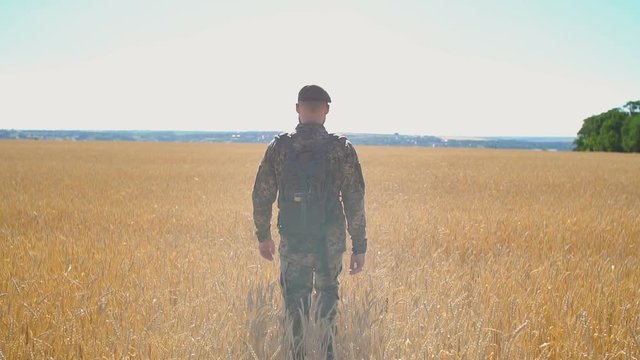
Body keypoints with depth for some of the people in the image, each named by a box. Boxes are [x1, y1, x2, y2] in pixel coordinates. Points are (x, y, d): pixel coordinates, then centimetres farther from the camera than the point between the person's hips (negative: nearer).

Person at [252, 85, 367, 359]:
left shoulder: (278, 147, -4)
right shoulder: (342, 149, -7)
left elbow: (261, 196, 1)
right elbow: (355, 203, -7)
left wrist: (263, 236, 15)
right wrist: (359, 246, 0)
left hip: (292, 242, 0)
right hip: (331, 242, 0)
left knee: (294, 304, 14)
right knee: (327, 298, 22)